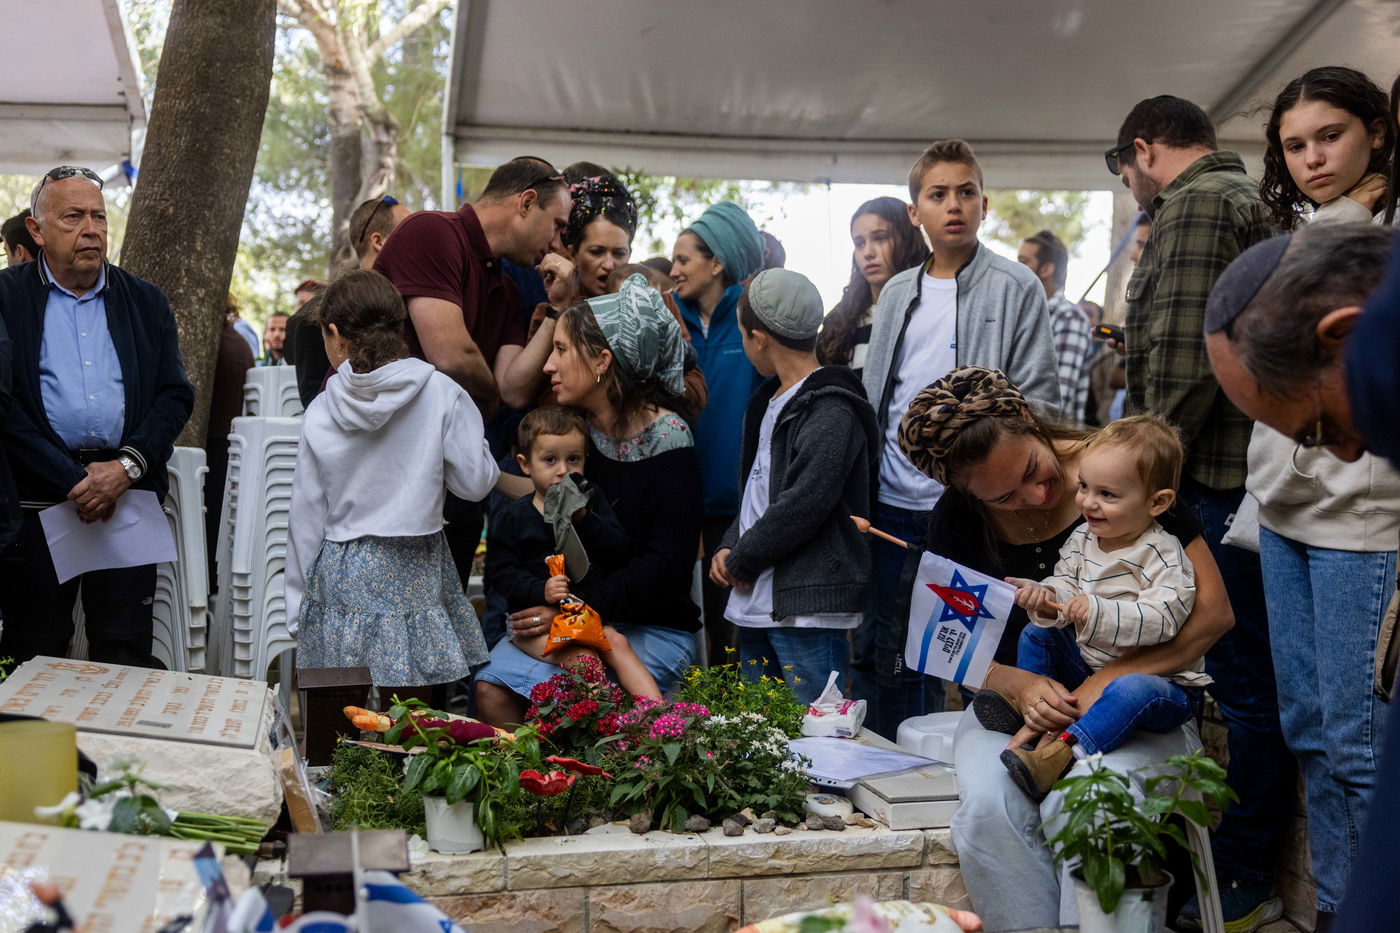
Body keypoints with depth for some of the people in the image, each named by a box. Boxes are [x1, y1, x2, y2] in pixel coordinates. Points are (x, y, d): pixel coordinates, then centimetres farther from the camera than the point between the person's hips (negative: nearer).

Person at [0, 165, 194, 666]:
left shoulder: (146, 301, 13)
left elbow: (175, 394, 7)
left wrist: (127, 466, -8)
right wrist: (73, 482, -12)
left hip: (129, 493, 2)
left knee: (126, 649, 4)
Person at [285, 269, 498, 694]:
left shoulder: (321, 411, -1)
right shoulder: (441, 393, -6)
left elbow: (306, 515, 4)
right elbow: (475, 482, -4)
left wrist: (299, 609, 13)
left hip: (339, 578, 1)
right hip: (412, 575, -1)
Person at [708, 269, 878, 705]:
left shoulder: (831, 411, -14)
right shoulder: (770, 402, 17)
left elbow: (801, 507, -20)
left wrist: (741, 561, -9)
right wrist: (729, 546, 6)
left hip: (809, 610, -9)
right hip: (755, 606, 9)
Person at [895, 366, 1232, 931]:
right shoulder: (957, 522, -1)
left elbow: (1214, 612, -11)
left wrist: (1108, 680, -21)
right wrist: (1020, 687, -21)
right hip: (1016, 704, 3)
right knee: (988, 807, -29)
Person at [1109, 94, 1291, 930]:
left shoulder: (1196, 205, -9)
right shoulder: (1252, 199, 21)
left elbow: (1183, 358, -20)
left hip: (1218, 478, -10)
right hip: (1256, 474, 10)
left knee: (1239, 685, -3)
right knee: (1250, 680, 14)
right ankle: (1251, 862, 23)